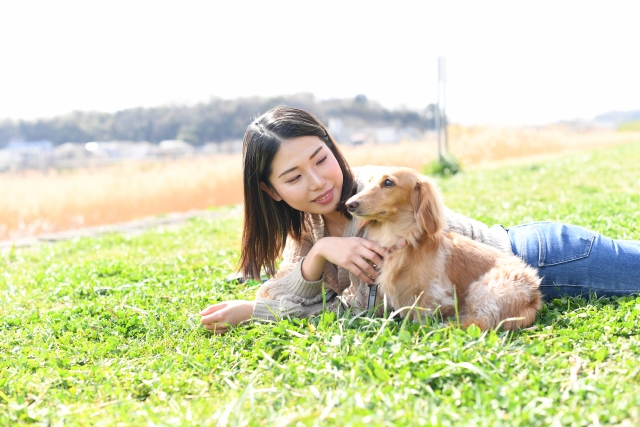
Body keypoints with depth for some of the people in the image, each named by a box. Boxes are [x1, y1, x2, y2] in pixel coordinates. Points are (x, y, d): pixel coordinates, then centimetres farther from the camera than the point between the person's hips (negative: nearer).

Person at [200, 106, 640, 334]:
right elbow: (282, 293, -9)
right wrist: (319, 252, -28)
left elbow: (364, 305, -27)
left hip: (534, 258, -7)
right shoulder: (306, 227, -5)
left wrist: (252, 311, -25)